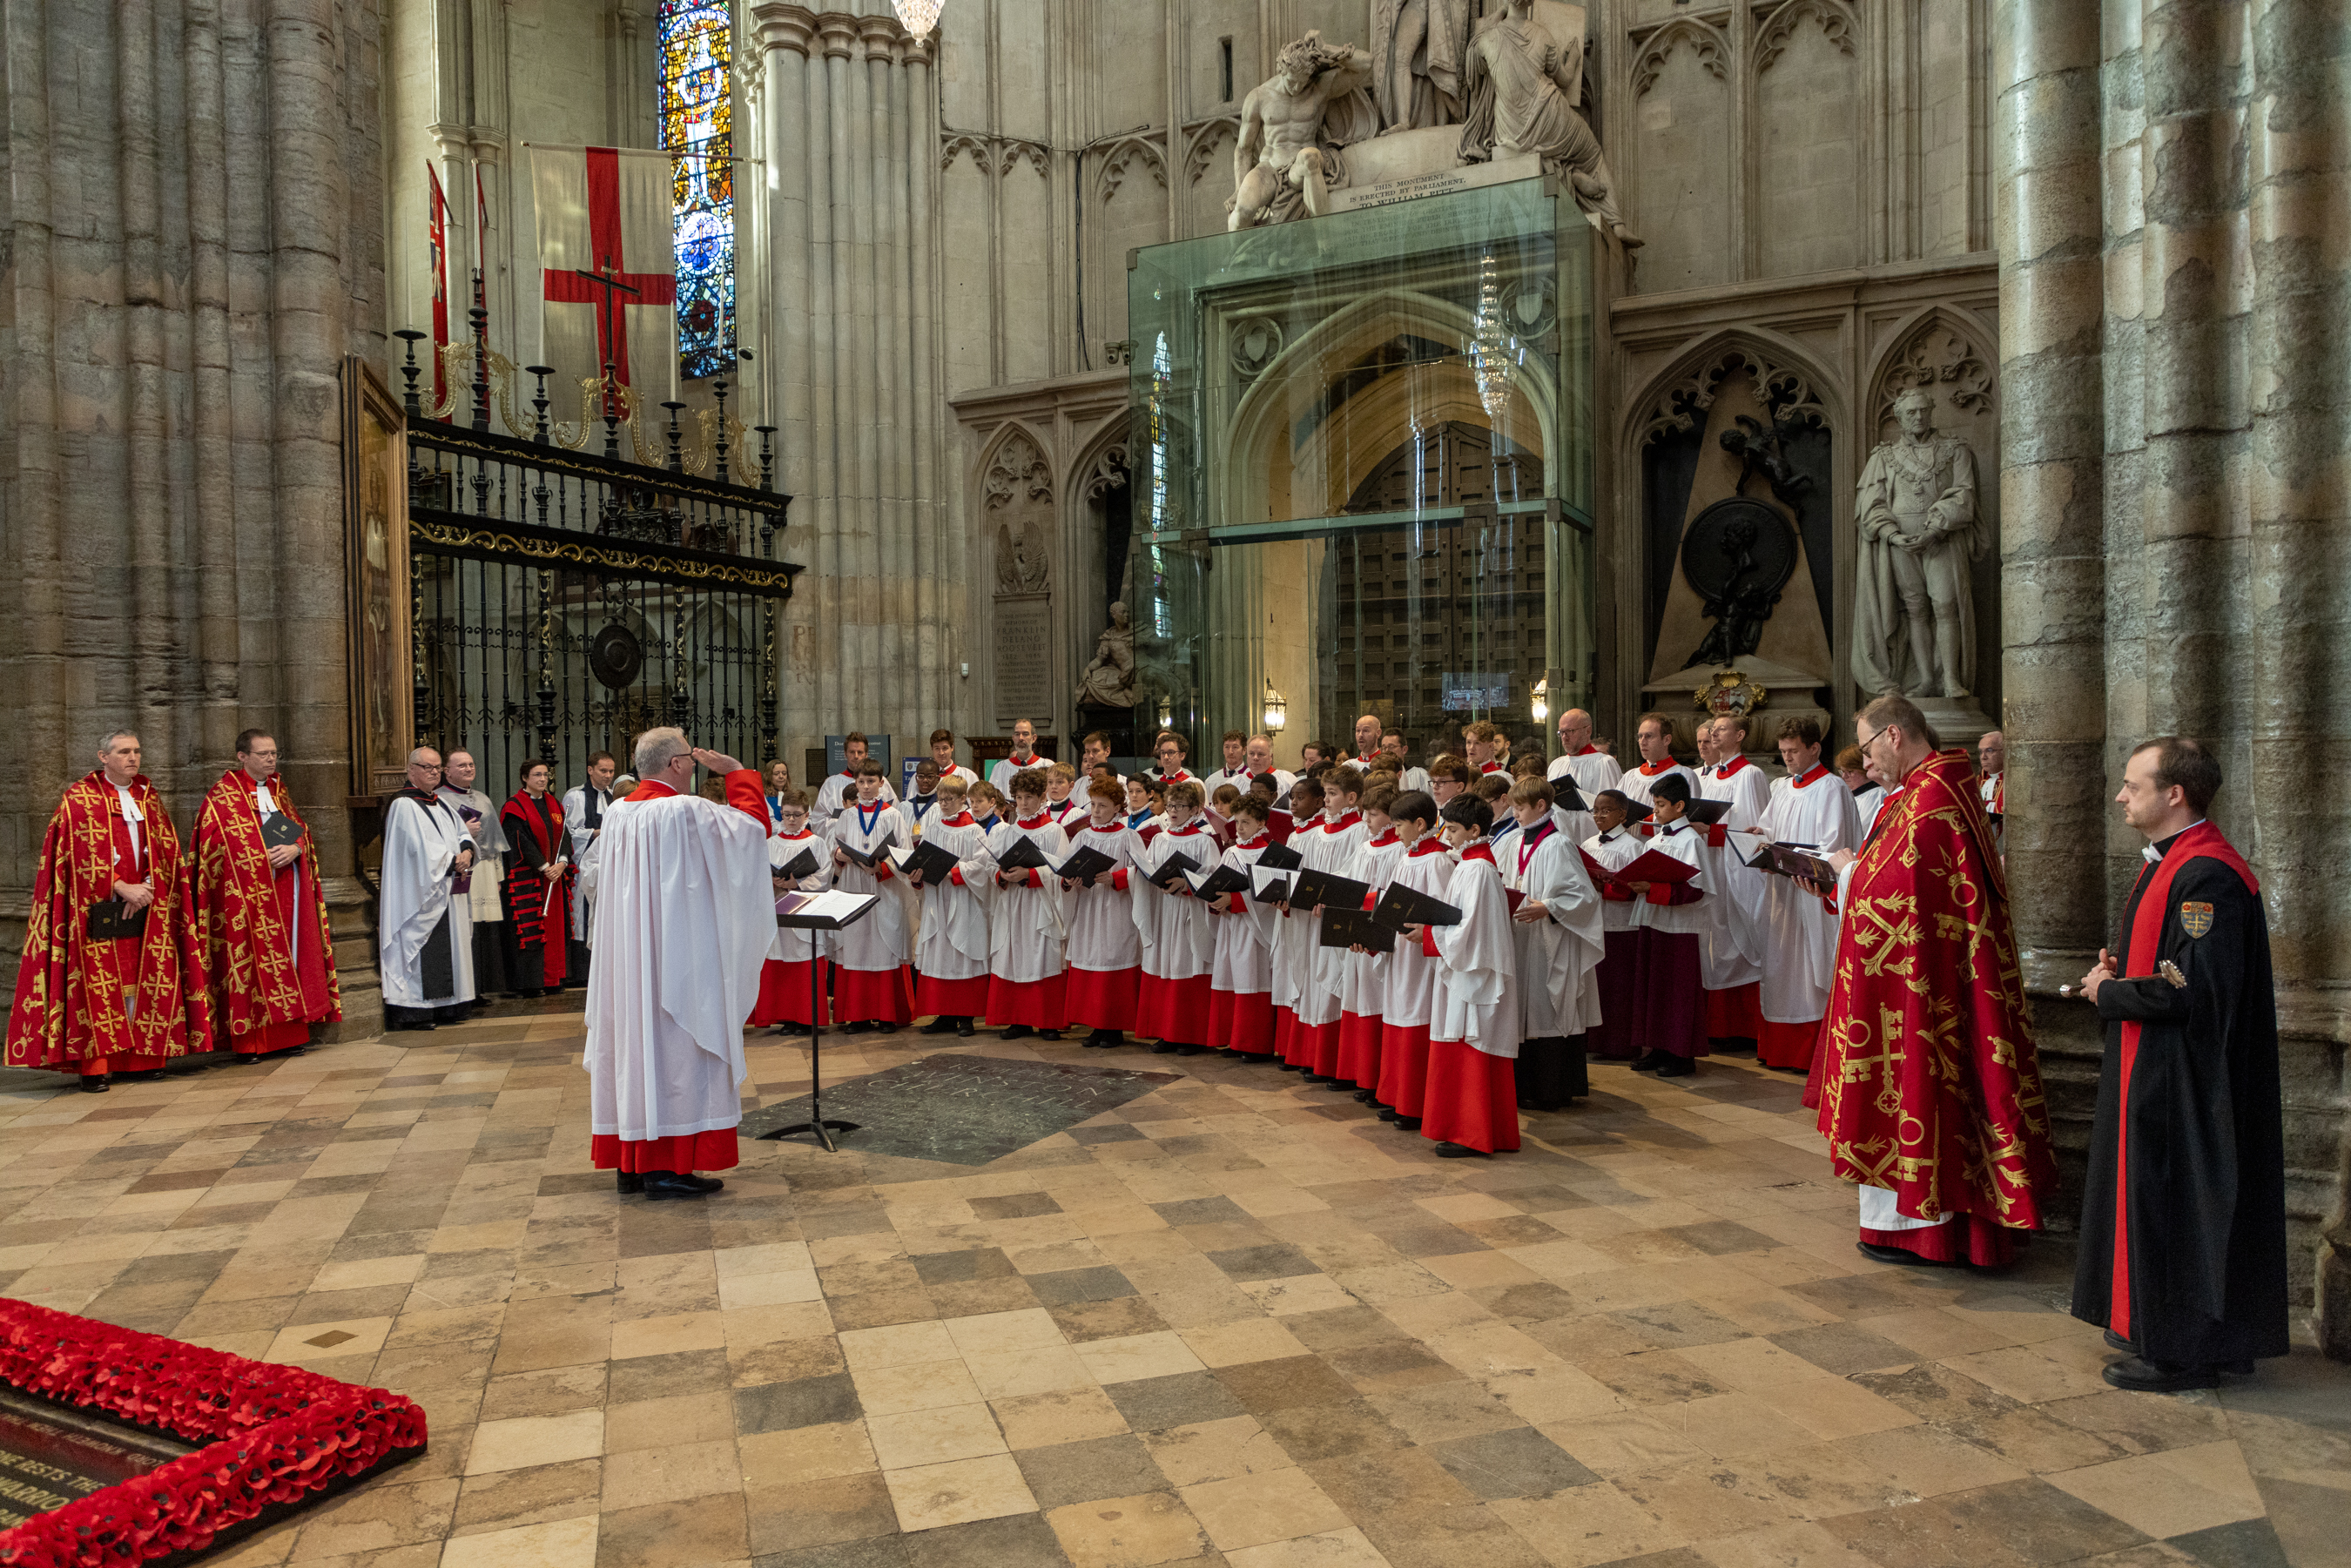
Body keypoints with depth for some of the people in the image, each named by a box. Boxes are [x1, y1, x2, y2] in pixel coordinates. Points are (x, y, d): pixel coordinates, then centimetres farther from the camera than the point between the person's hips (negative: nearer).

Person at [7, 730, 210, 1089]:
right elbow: (83, 854, -10)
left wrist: (146, 888, -9)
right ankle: (93, 1064, -6)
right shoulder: (80, 799, 0)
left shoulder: (148, 797, 13)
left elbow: (166, 848, 6)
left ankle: (138, 1056, 10)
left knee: (139, 978, 4)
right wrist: (121, 888, -18)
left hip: (144, 905, 4)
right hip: (99, 908, -4)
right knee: (99, 982, -7)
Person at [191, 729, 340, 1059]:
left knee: (286, 958, 4)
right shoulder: (222, 797, -1)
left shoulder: (278, 791, 18)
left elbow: (302, 829, 13)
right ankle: (250, 1039, -4)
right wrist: (262, 856, -17)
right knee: (252, 960, -8)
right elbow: (218, 844, -9)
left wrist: (294, 849, -8)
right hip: (247, 893, -6)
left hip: (286, 891, 6)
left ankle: (286, 1034, 8)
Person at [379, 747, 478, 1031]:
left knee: (450, 946, 9)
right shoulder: (405, 805, -10)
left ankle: (446, 1008, 14)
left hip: (447, 890, 9)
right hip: (421, 892, -9)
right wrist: (453, 861, -11)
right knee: (420, 948, -8)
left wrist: (467, 851, -7)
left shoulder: (440, 803, 17)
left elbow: (462, 832, 14)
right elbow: (421, 847, -18)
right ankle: (415, 1012, -6)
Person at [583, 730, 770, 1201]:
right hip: (679, 957, -8)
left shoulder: (617, 814, 7)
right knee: (674, 1047, -1)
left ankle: (629, 1162, 20)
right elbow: (755, 825, -11)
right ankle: (667, 1166, 1)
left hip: (627, 956, 8)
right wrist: (736, 772, -1)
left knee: (633, 1042, 13)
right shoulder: (684, 810, -16)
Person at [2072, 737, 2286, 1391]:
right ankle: (2153, 1323, 29)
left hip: (2183, 1081, -10)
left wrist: (2107, 993, -13)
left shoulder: (2207, 877, -22)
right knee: (2152, 1194, 17)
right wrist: (2118, 973, 5)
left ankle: (2180, 1352, 11)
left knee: (2175, 1205, 0)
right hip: (2153, 1071, 10)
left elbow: (2195, 991, -27)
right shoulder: (2169, 863, 11)